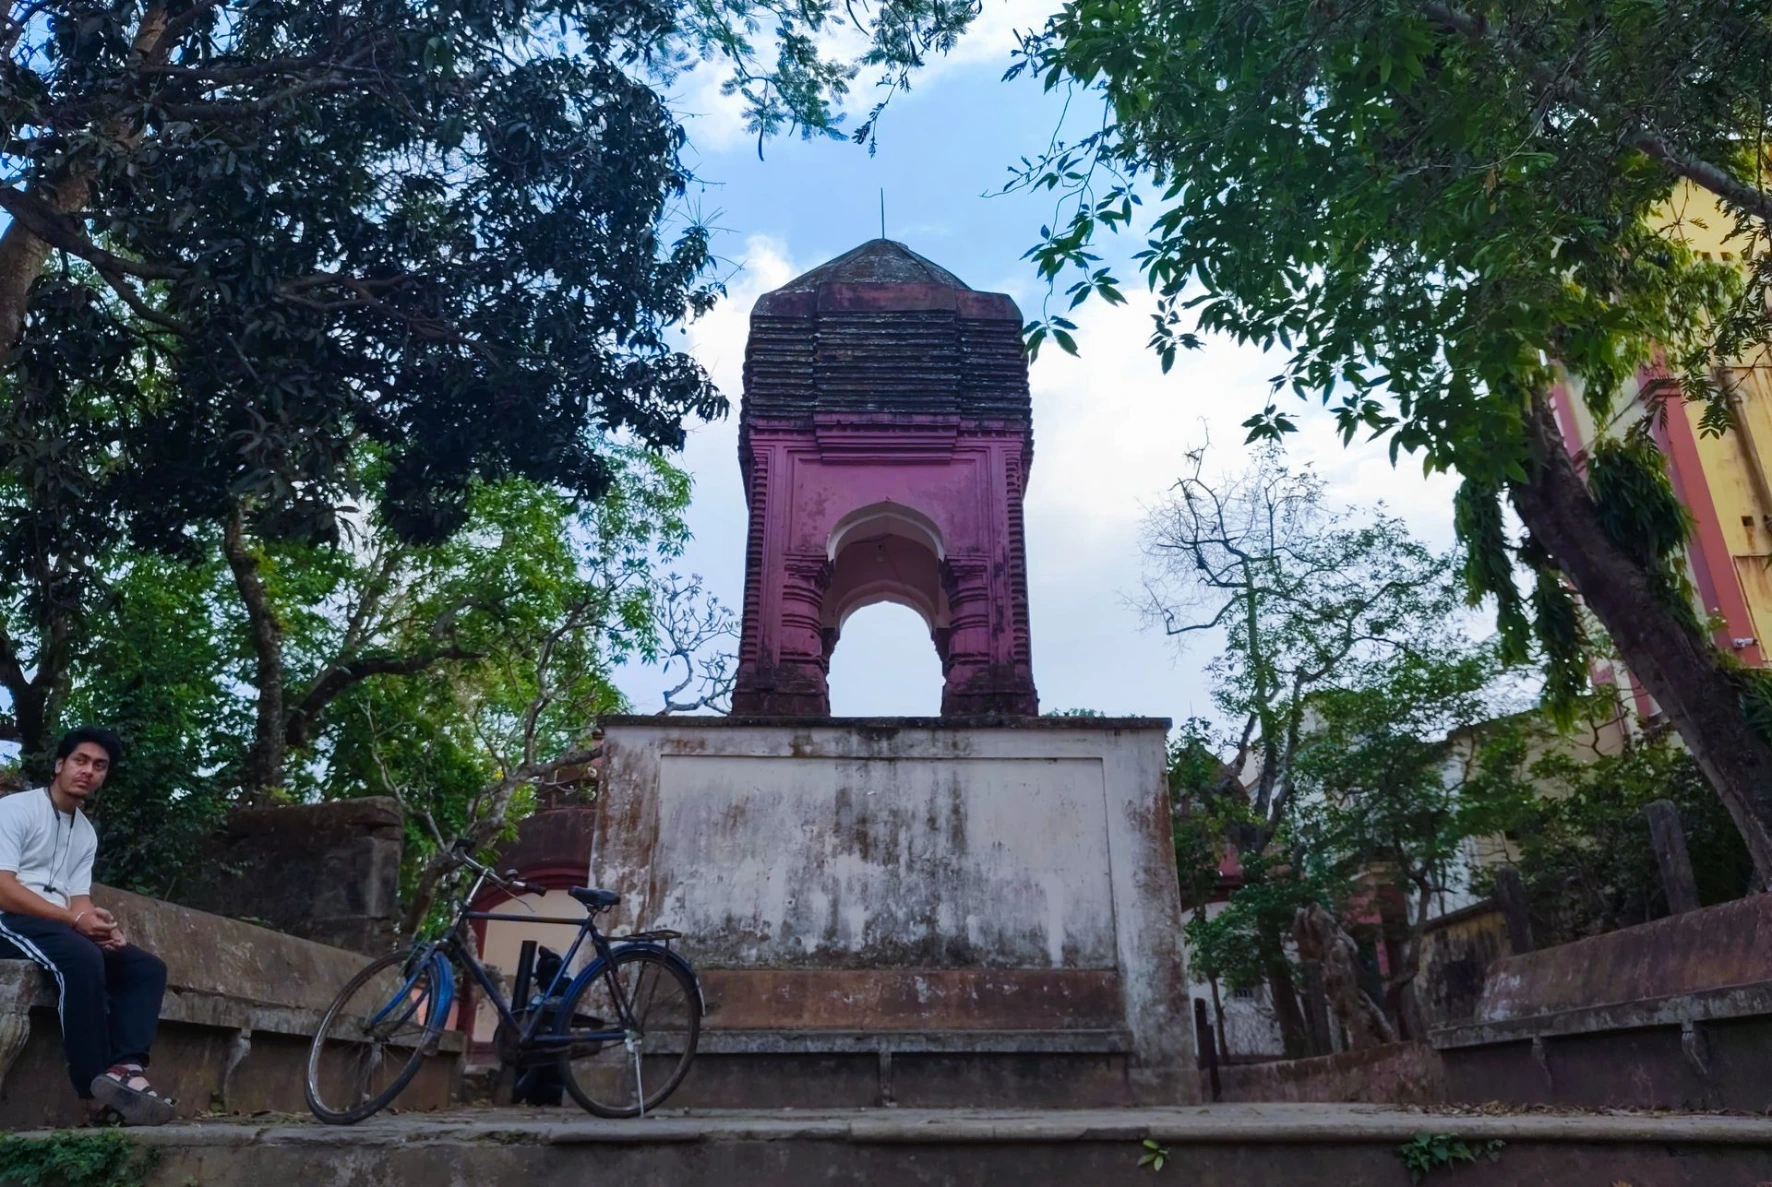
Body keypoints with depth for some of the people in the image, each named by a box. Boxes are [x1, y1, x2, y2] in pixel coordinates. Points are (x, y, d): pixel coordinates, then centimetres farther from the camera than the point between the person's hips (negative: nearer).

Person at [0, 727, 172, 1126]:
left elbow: (79, 899, 10)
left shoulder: (87, 833, 18)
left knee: (148, 967, -10)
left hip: (63, 927, 8)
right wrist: (75, 920, -24)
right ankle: (99, 1088, -34)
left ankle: (126, 1069, -32)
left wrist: (101, 926, -14)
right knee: (82, 959, -36)